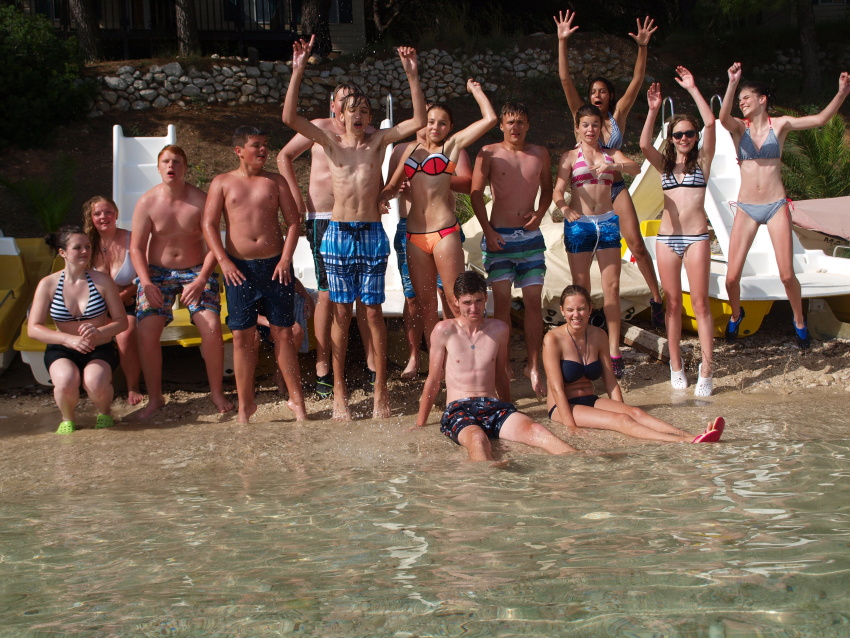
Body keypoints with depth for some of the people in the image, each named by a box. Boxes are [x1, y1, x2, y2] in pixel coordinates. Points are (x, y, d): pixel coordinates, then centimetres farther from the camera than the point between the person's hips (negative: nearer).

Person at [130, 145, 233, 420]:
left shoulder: (200, 200, -9)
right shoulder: (147, 202, -7)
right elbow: (136, 248, -4)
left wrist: (201, 281, -19)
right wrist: (146, 283, -17)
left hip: (196, 271, -1)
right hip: (157, 273, 1)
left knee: (212, 327, -19)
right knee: (147, 331, -17)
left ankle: (217, 392, 0)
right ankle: (154, 398, 0)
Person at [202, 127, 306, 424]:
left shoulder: (275, 181, 9)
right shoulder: (222, 183, 6)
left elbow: (293, 220, 5)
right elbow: (209, 224, 1)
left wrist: (286, 259, -6)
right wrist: (224, 261, -11)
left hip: (275, 265, 1)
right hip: (239, 268, 0)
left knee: (283, 332, 2)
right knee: (242, 335, 0)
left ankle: (296, 399, 10)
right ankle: (245, 402, 10)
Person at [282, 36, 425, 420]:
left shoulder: (379, 141, 7)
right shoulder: (331, 142, 5)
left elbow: (419, 120, -4)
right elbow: (289, 117, -8)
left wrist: (412, 75, -11)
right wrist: (298, 70, -15)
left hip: (372, 233, 0)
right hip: (338, 233, 0)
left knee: (373, 311, 3)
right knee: (341, 313, 4)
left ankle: (381, 389, 10)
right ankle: (339, 392, 11)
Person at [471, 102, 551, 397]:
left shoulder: (540, 154, 8)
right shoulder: (489, 153, -1)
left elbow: (547, 188, 20)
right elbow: (476, 192, -3)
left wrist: (540, 212, 1)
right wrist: (488, 230, -10)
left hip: (530, 236, 3)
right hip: (499, 236, -2)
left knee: (534, 300, 0)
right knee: (502, 299, -4)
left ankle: (534, 366, 6)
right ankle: (502, 363, 5)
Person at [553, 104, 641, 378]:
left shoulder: (612, 155, 11)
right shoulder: (570, 157, 6)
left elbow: (636, 167, -9)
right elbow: (558, 191, -7)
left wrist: (612, 166, -28)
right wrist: (564, 208, -30)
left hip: (607, 222, 2)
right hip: (579, 224, -2)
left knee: (611, 287, -2)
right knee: (580, 290, 2)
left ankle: (614, 351, 1)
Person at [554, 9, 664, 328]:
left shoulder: (617, 117, 2)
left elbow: (637, 81, -7)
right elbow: (565, 79, -10)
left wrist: (642, 47, -19)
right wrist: (562, 42, -19)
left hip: (617, 189, 0)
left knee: (637, 244, -8)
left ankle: (656, 299, 1)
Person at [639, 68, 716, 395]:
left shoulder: (702, 160, 4)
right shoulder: (664, 164, 10)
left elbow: (710, 123, -9)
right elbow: (644, 145, -9)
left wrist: (693, 89, -10)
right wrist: (653, 110, -18)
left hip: (696, 236, -3)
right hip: (667, 237, 3)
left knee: (700, 303, -5)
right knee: (673, 304, 6)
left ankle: (706, 369, -7)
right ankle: (676, 365, 13)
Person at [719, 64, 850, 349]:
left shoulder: (780, 125, 0)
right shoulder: (739, 127, 0)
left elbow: (820, 119, -10)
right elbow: (722, 117, -23)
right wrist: (732, 83, -39)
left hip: (776, 207, -1)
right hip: (746, 208, 1)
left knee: (787, 275, -5)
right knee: (732, 277, -2)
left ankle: (799, 321, 21)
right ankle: (736, 315, 28)